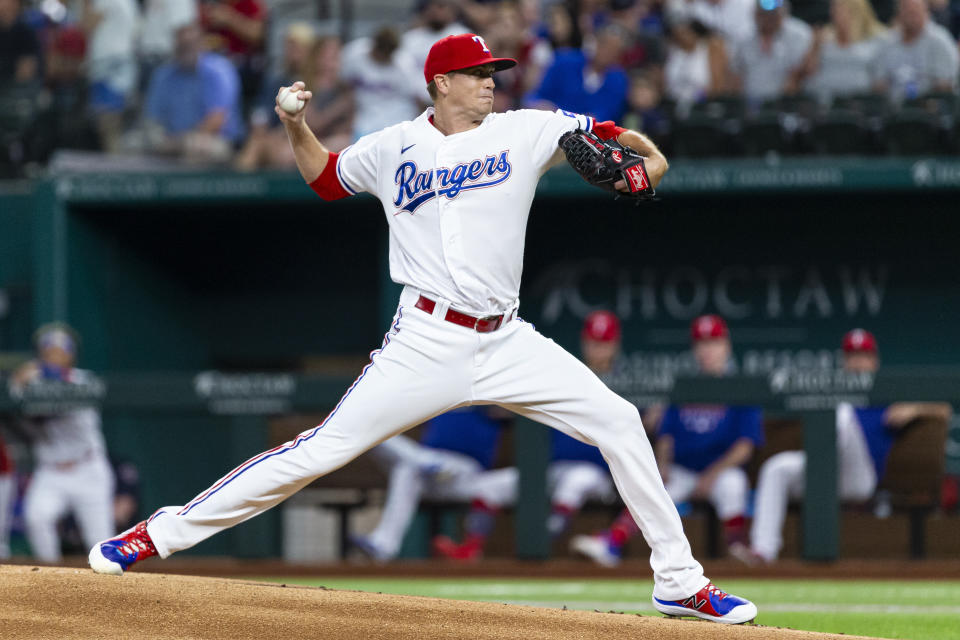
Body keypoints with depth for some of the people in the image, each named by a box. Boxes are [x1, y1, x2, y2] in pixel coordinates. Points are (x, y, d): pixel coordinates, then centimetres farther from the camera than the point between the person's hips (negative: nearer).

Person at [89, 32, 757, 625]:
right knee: (325, 448, -12)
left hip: (506, 341, 3)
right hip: (426, 345, -3)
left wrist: (644, 163, -15)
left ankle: (679, 581, 5)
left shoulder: (525, 132, 5)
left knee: (618, 421, -6)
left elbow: (613, 137, 7)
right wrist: (297, 126, 5)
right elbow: (325, 176, 23)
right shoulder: (393, 149, 6)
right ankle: (160, 533, -7)